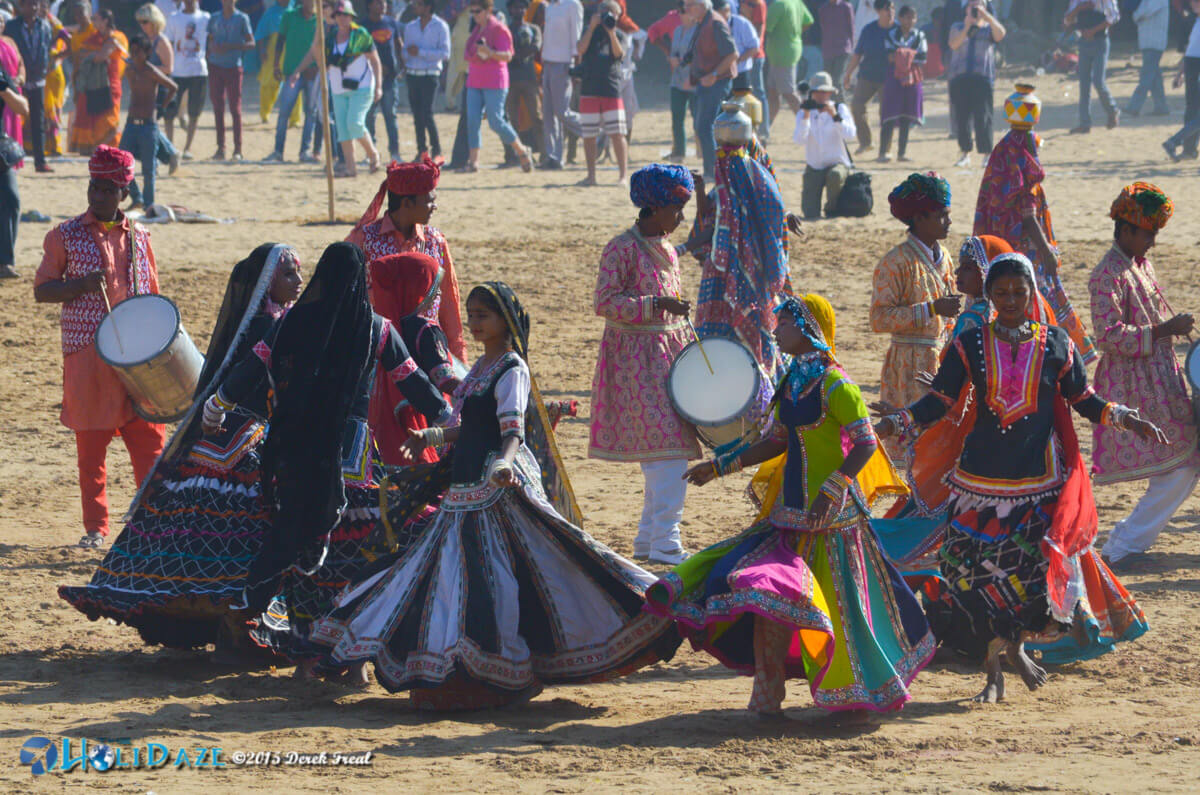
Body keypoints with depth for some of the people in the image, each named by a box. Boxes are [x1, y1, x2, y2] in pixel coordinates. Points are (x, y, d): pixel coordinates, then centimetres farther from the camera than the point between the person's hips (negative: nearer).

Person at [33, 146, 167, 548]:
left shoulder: (138, 236, 9)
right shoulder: (66, 236, 0)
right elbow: (41, 290, 0)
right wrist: (82, 285, -17)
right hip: (87, 353, -2)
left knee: (148, 439, 1)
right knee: (91, 443, 3)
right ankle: (95, 527, 11)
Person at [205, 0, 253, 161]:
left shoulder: (242, 19, 2)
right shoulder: (214, 19, 12)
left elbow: (251, 44, -2)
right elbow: (210, 41, 16)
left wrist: (230, 47, -15)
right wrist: (212, 48, -8)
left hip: (234, 67, -3)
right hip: (216, 67, 3)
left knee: (235, 108, -4)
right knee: (218, 107, 2)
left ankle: (237, 149, -1)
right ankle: (220, 147, 7)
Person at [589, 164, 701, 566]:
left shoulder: (666, 250, 15)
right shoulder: (622, 248, -11)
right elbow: (605, 303, -17)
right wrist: (656, 304, -24)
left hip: (668, 354, 9)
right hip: (635, 360, -9)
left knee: (668, 451, 9)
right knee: (668, 447, -15)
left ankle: (648, 539, 17)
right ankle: (663, 542, -14)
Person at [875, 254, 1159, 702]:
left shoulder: (1055, 345, 4)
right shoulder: (970, 346, 3)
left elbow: (1083, 400, 12)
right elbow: (940, 400, 0)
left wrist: (1125, 419, -2)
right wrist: (900, 421, -16)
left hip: (1039, 481, 0)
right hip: (982, 480, 0)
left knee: (1037, 570, -8)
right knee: (978, 578, -2)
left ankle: (1015, 645, 22)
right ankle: (993, 673, 12)